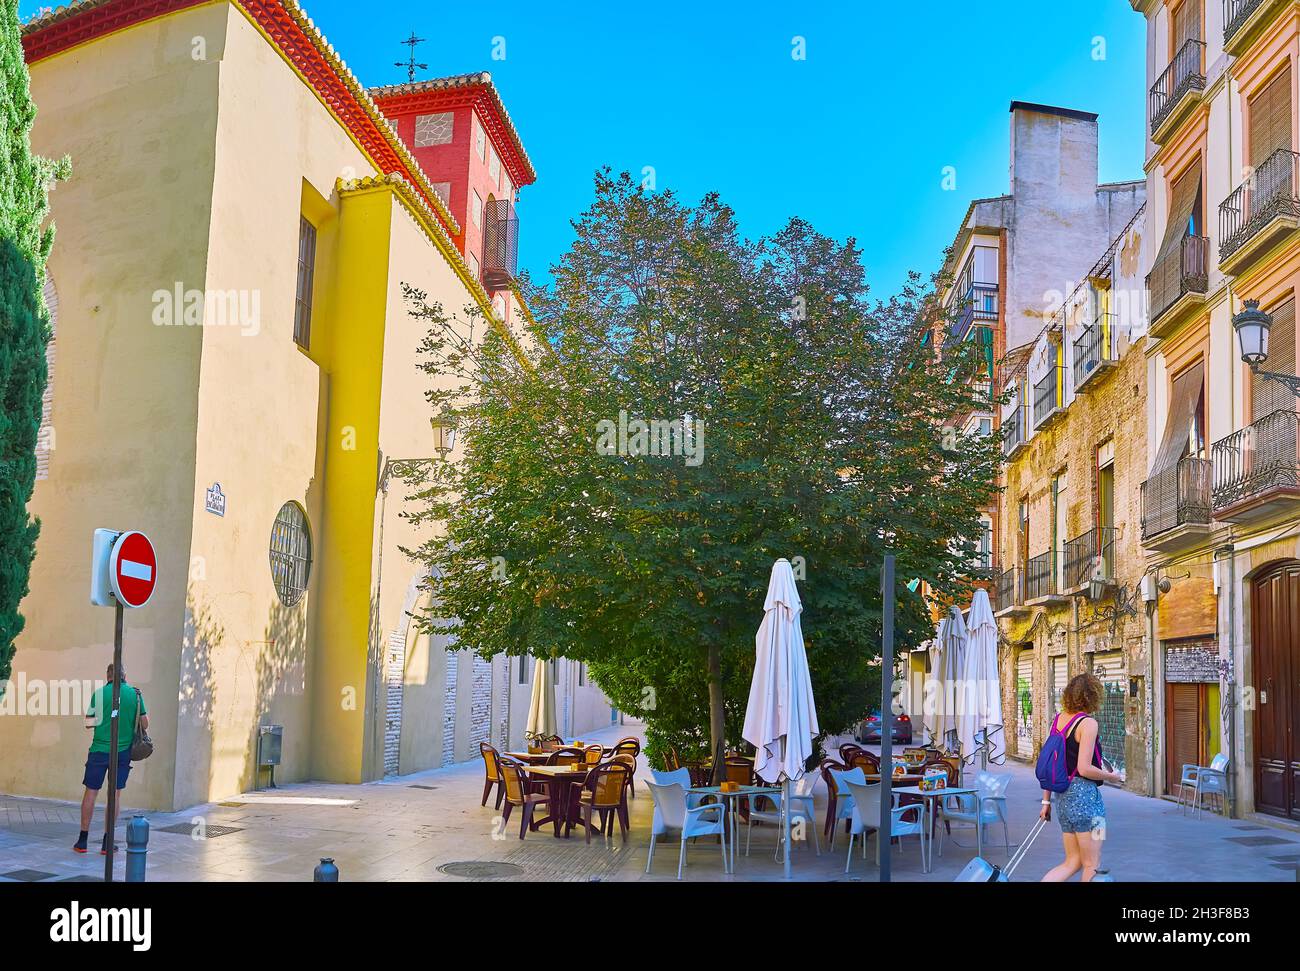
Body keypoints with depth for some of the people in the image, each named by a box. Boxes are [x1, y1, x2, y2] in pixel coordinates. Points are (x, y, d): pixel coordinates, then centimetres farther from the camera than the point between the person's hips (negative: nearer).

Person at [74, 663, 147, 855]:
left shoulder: (99, 693, -3)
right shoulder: (135, 694, 1)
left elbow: (89, 723, 1)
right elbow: (144, 724, 1)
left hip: (100, 749, -1)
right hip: (123, 751, 1)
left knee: (91, 792, 7)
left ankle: (83, 840, 10)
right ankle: (107, 842, 9)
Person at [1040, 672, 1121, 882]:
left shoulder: (1058, 719, 8)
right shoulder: (1088, 723, -14)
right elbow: (1084, 769, -18)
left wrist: (1046, 801, 16)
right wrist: (1111, 777, -1)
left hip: (1063, 796, 8)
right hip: (1085, 795, -8)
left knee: (1072, 862, 14)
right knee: (1092, 865, 5)